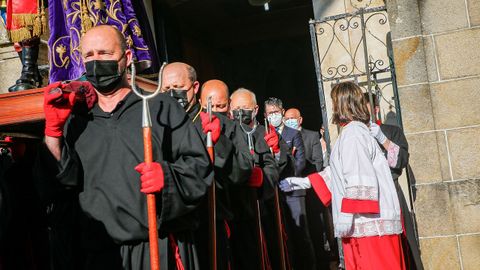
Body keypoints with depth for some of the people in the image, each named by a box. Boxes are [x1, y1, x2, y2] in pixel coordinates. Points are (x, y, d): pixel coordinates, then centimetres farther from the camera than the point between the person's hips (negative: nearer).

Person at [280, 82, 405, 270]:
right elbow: (339, 173, 26)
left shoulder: (352, 132, -10)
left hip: (368, 222, -9)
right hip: (369, 221, 9)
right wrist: (301, 182, 29)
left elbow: (358, 178, -19)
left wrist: (345, 216, -19)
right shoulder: (357, 130, 20)